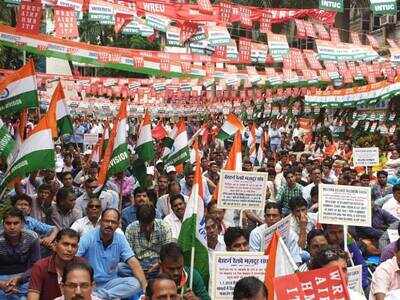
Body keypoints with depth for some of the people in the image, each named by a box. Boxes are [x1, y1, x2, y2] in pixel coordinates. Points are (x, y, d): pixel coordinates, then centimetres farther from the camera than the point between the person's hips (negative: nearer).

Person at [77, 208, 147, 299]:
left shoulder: (120, 239, 0)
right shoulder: (88, 238, -9)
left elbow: (133, 262, -6)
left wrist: (145, 285, -18)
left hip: (111, 282, 3)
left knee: (134, 283, -24)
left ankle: (96, 295, -24)